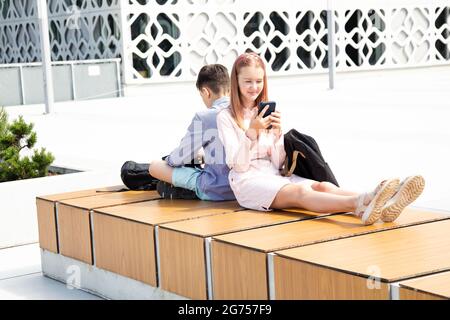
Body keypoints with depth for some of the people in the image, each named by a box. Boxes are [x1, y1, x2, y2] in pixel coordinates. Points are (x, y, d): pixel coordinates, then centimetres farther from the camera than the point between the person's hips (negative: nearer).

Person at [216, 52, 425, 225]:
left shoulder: (266, 111, 17)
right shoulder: (226, 117, 3)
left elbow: (278, 163, 10)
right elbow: (238, 165, -7)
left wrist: (277, 133, -7)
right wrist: (252, 131, -18)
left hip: (274, 175, 5)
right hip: (247, 179, -5)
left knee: (323, 186, -27)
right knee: (300, 192, -36)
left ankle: (381, 207, -55)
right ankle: (359, 204, -66)